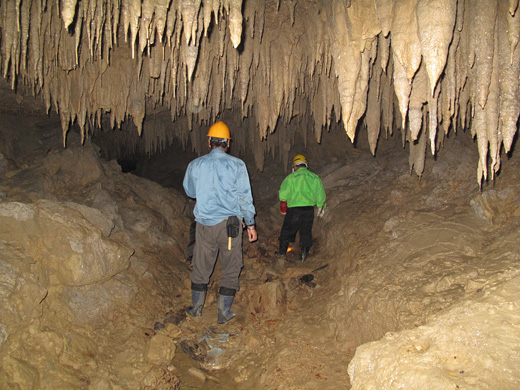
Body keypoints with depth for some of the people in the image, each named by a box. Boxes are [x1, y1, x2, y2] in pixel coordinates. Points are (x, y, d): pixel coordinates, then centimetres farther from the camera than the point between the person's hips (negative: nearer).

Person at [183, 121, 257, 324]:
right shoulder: (237, 165, -6)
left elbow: (190, 192, 15)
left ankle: (197, 308, 27)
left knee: (201, 266, 15)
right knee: (231, 268, 10)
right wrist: (250, 224, 3)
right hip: (231, 223, -2)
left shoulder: (196, 165, 0)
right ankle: (224, 312, 14)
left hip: (205, 223, 2)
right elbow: (245, 197, -4)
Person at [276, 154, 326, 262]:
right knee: (306, 231, 13)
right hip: (309, 209, 3)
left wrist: (283, 207, 9)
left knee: (287, 230, 12)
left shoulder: (291, 177, -2)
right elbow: (320, 195, 10)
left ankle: (282, 251, 22)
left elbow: (283, 193, -5)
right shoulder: (315, 178, 8)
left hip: (294, 209, -2)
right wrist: (321, 208, 21)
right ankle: (304, 253, 13)